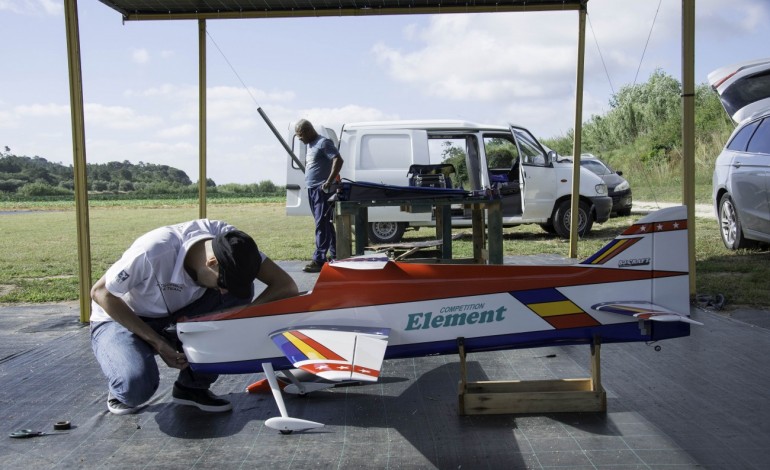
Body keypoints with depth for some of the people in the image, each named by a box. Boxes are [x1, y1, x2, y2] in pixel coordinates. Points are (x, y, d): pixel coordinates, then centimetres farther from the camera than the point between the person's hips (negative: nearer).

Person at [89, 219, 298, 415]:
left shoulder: (228, 240, -23)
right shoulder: (154, 251, -35)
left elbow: (287, 286, -21)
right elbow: (100, 292, -22)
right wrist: (156, 341, -26)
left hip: (174, 315, 4)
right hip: (121, 320, -4)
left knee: (239, 295, -21)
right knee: (137, 385, -35)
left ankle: (193, 386, -6)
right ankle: (121, 390, 4)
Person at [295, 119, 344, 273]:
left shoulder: (323, 143, -11)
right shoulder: (310, 145, 18)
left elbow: (338, 160, -20)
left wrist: (329, 182, -24)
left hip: (322, 190, -10)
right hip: (312, 189, 10)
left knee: (322, 225, -9)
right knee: (326, 224, 14)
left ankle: (319, 260, -10)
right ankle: (335, 255, 21)